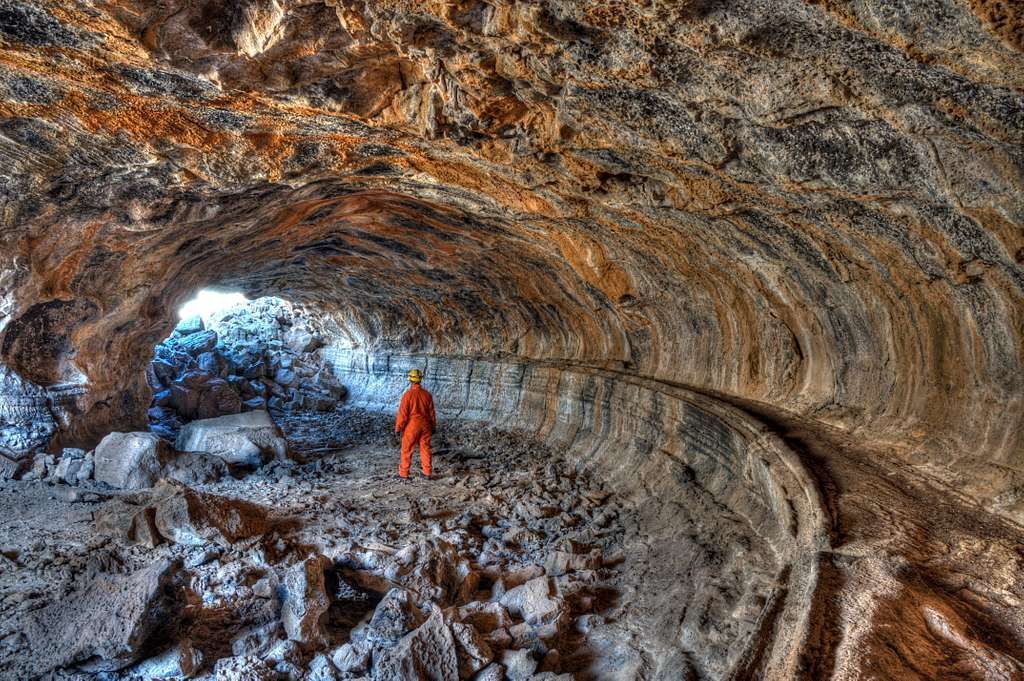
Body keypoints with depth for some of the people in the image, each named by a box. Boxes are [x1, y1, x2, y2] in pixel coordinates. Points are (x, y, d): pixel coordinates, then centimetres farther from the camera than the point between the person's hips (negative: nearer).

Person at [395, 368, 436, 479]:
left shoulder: (408, 394, -15)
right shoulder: (427, 394, -1)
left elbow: (402, 413, -13)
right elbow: (432, 412, 5)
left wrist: (398, 428, -4)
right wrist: (433, 427, 16)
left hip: (412, 427, -4)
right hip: (425, 426, 4)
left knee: (407, 450, 8)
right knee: (425, 449, 12)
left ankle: (404, 473, 14)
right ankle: (428, 472, 16)